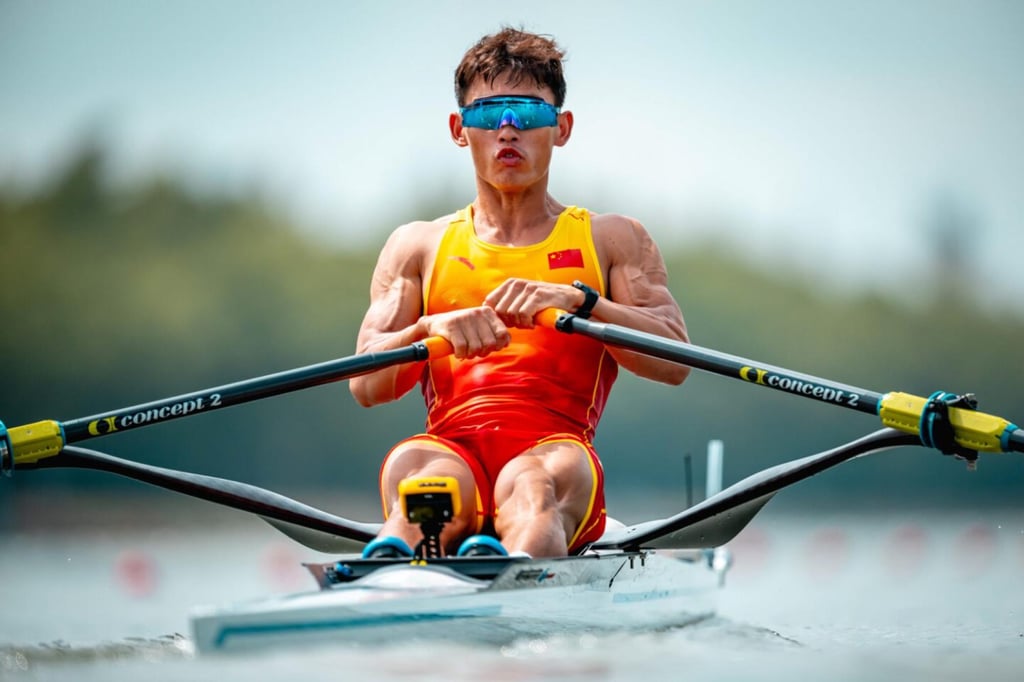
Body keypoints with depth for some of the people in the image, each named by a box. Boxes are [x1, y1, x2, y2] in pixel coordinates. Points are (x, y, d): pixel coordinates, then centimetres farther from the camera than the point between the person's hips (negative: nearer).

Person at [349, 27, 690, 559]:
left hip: (555, 446, -1)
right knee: (417, 468, -38)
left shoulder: (612, 240, 24)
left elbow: (674, 361, 6)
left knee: (532, 484, -40)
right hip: (452, 447, 1)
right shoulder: (417, 246, 27)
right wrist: (431, 330, -11)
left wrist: (578, 301, -12)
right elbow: (365, 385, 11)